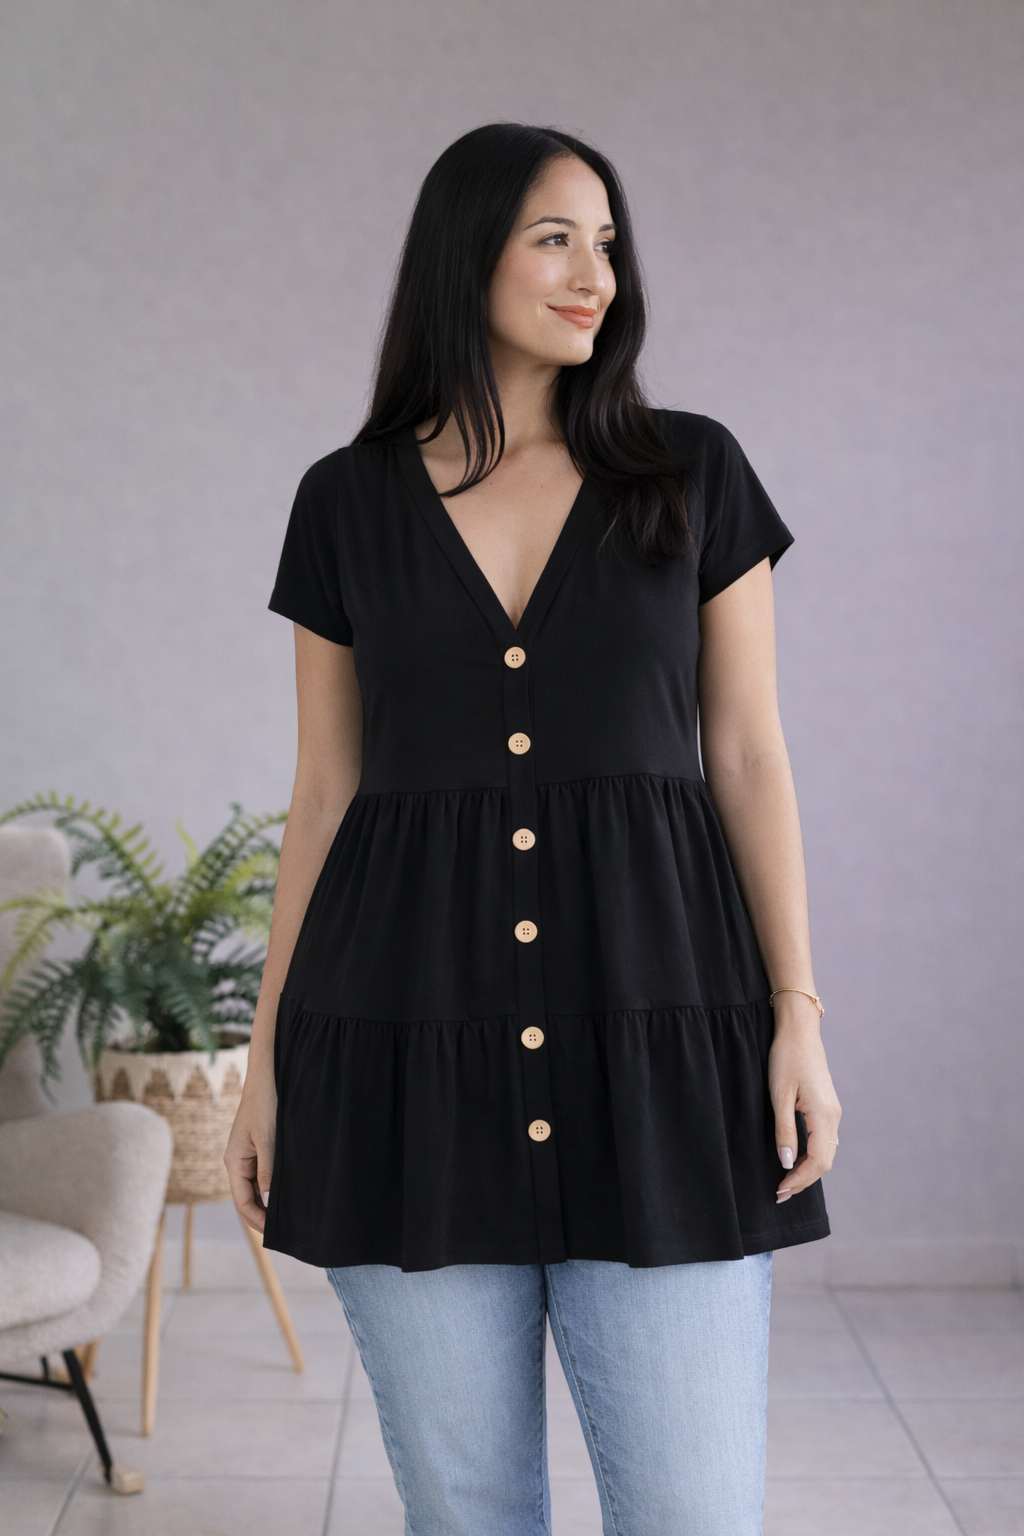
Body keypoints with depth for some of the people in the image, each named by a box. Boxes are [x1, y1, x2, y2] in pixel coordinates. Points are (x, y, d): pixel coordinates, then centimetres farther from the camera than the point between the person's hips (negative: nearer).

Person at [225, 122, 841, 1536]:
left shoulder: (693, 474, 6)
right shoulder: (350, 500, 8)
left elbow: (750, 758, 5)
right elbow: (326, 793, 10)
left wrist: (798, 1014, -3)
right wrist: (269, 1054, 8)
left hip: (652, 1016, 0)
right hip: (413, 1031, 1)